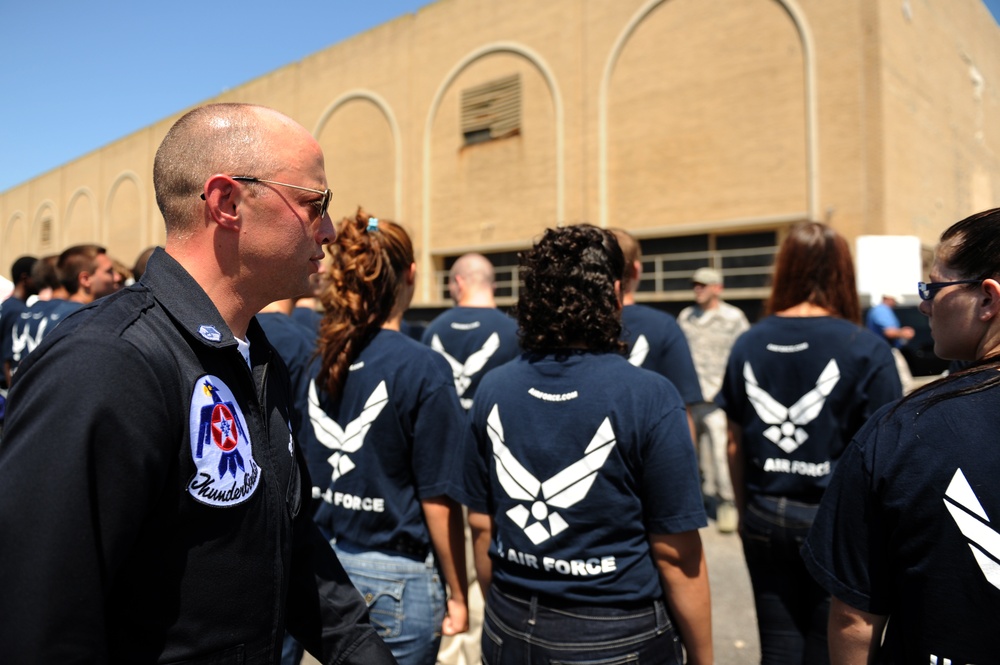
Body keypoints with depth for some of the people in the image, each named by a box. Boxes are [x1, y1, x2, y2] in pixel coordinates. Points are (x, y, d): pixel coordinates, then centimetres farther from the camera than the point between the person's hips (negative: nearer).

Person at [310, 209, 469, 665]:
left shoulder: (317, 359, -4)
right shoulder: (422, 369, -18)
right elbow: (438, 498, -15)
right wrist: (457, 594, -4)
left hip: (323, 563, 5)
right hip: (396, 575, -5)